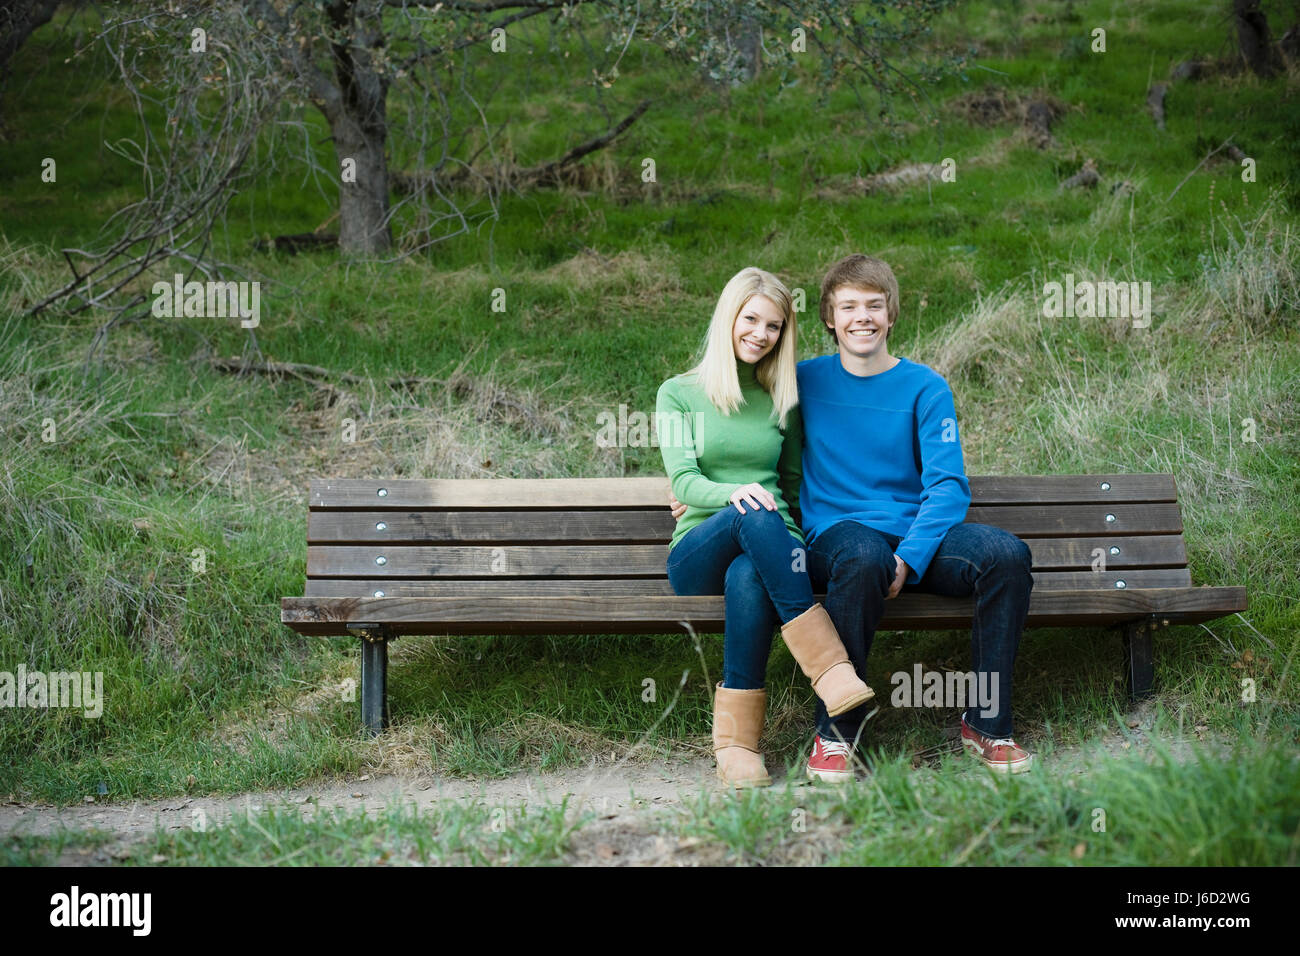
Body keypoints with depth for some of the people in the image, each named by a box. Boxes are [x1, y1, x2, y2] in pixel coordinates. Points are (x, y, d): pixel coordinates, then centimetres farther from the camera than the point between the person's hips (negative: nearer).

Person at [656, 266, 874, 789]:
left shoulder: (781, 401, 20)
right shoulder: (679, 393, 11)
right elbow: (683, 480, -3)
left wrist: (805, 548, 6)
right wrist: (733, 494, -25)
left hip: (769, 550, 2)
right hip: (698, 555, -1)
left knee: (748, 577, -39)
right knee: (755, 514, -38)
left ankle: (737, 741, -36)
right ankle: (831, 670, -42)